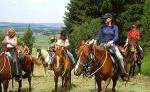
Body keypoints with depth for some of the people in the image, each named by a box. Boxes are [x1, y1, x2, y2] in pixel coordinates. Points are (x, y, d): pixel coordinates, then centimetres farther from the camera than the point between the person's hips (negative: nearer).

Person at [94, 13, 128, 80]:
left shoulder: (115, 27, 2)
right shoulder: (102, 27, 9)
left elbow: (116, 37, -7)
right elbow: (99, 35, 9)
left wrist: (111, 42, -25)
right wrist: (95, 41, -10)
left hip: (112, 44, -2)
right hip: (103, 44, 3)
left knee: (120, 57, -21)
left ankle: (123, 73, -10)